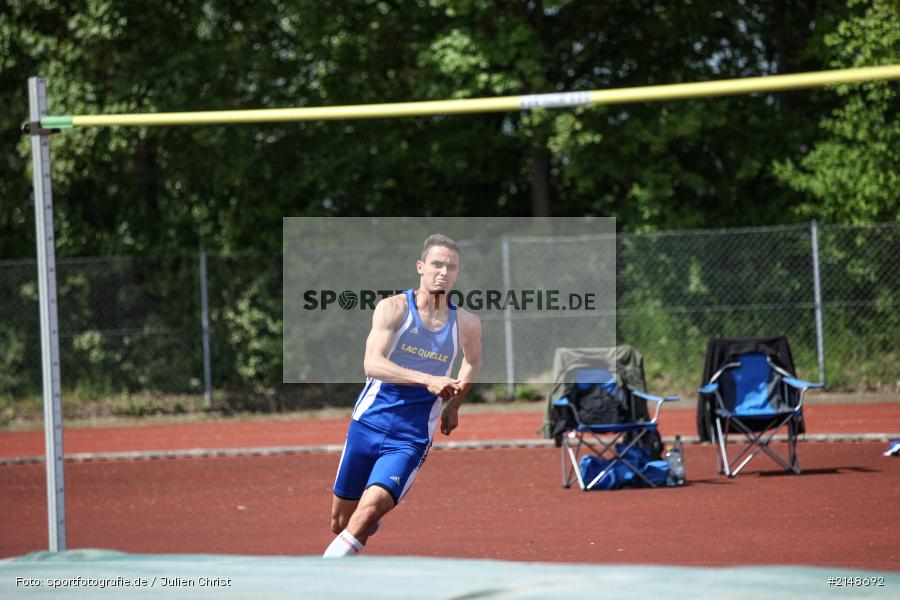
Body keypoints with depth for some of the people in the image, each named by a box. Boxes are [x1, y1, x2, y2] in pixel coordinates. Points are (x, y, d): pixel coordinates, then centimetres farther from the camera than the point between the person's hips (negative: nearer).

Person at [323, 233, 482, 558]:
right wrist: (427, 380, -34)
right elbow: (372, 364, -22)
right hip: (368, 424, 0)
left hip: (410, 440, 0)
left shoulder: (466, 324, 0)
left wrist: (453, 405, 20)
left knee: (368, 511, -22)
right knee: (340, 523, 9)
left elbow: (472, 362, 25)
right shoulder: (393, 308, -8)